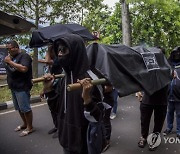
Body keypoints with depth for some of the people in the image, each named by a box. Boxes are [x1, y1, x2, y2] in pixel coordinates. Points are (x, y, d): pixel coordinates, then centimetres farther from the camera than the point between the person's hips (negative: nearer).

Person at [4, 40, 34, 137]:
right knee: (19, 108, 15)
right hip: (14, 87, 9)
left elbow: (24, 69, -26)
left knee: (25, 108, -2)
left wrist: (10, 62, -20)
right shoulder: (12, 57, 16)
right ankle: (25, 124, 30)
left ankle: (30, 127, 10)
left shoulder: (24, 56, -10)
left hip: (22, 87, -9)